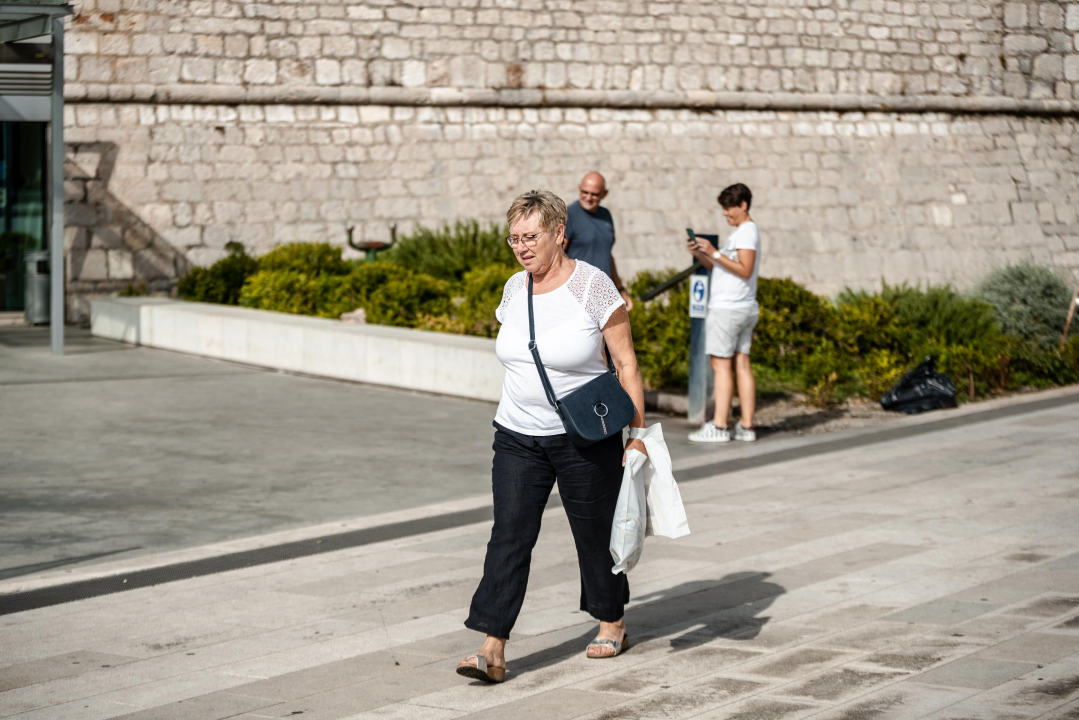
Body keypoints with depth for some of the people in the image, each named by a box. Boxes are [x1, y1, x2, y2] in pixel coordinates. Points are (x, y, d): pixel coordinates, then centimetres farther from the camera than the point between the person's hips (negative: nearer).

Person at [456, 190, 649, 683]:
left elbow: (626, 364, -10)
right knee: (508, 536, -6)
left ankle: (612, 623, 33)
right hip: (517, 438, 4)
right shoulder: (514, 290, 4)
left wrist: (637, 434, -12)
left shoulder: (592, 287, -13)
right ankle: (493, 651, -11)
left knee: (596, 531, 10)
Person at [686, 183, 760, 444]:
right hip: (745, 308, 10)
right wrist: (700, 254, 7)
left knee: (721, 364, -8)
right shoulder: (743, 232, 20)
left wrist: (715, 253, -22)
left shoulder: (746, 232, -11)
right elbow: (722, 268, 21)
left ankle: (719, 427, -9)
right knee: (742, 364, 7)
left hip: (728, 309, -10)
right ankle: (746, 426, 6)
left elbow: (745, 270, -21)